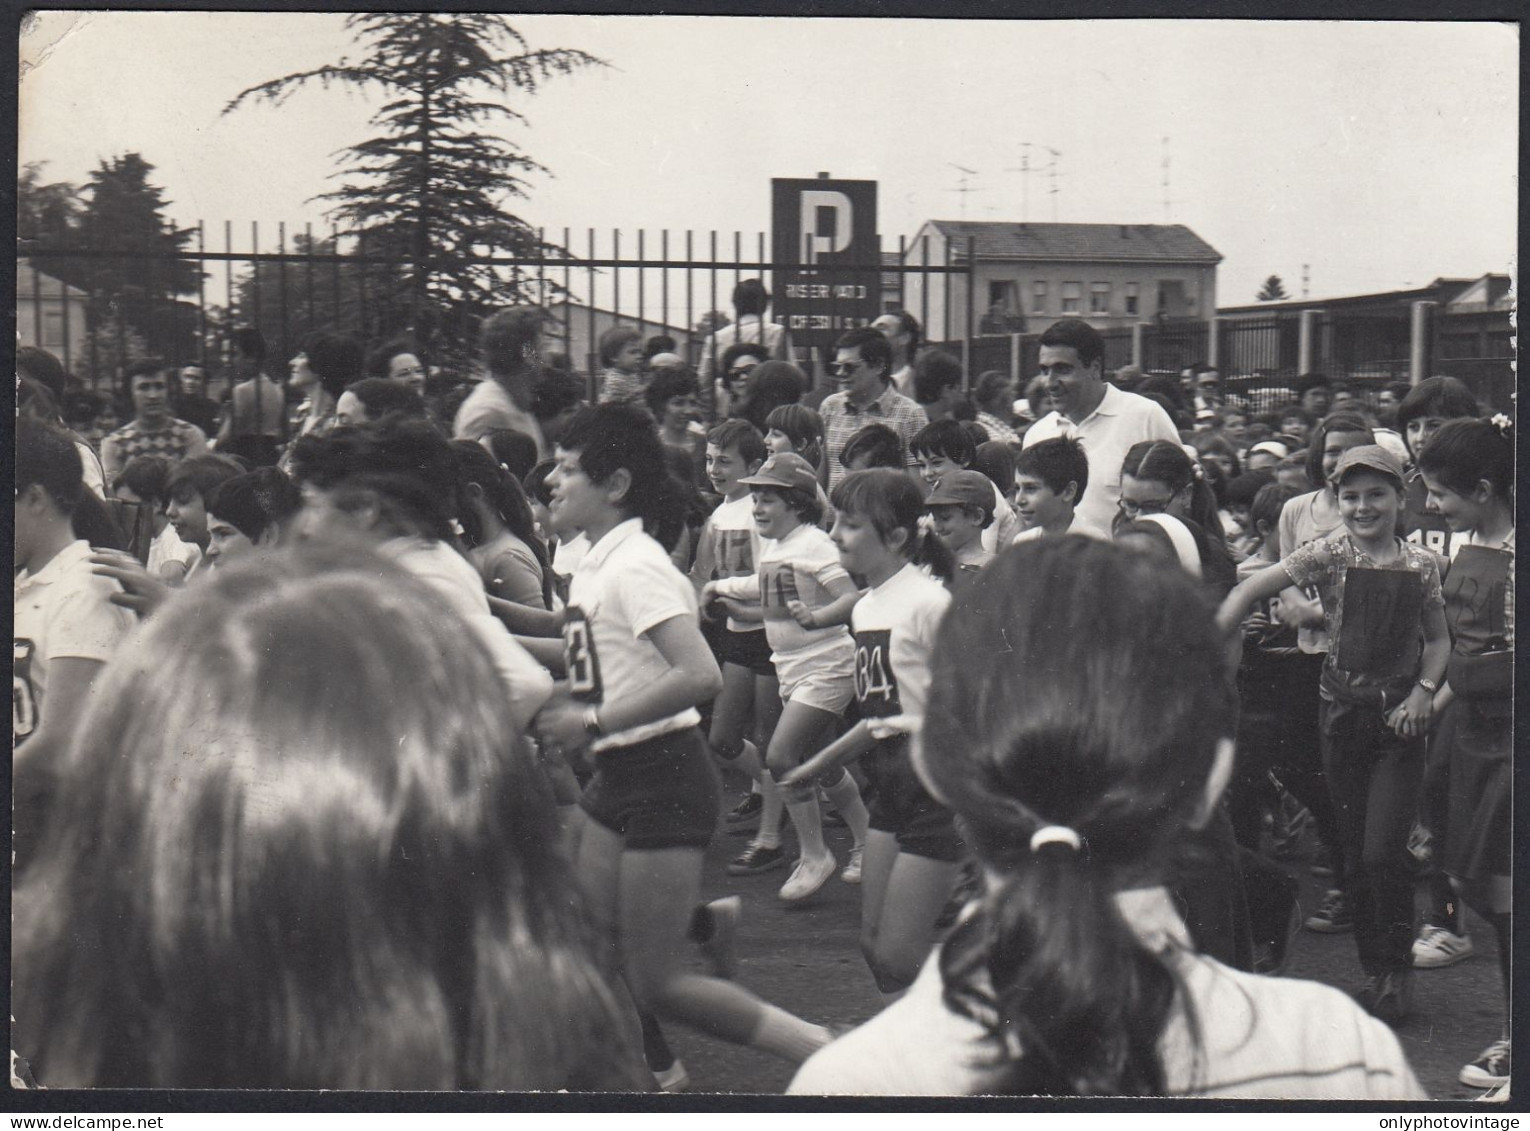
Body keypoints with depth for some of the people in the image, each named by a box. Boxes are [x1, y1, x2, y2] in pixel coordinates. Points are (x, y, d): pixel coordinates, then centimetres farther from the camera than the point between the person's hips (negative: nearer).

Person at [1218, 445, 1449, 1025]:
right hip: (1344, 710, 1)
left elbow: (1438, 640, 10)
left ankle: (1397, 971, 8)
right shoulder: (1330, 554, -4)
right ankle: (1375, 970, 21)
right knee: (1354, 852, 7)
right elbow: (1249, 591, -7)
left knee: (1383, 850, -9)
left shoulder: (1421, 563, 1)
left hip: (1400, 715, -1)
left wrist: (1424, 690, -6)